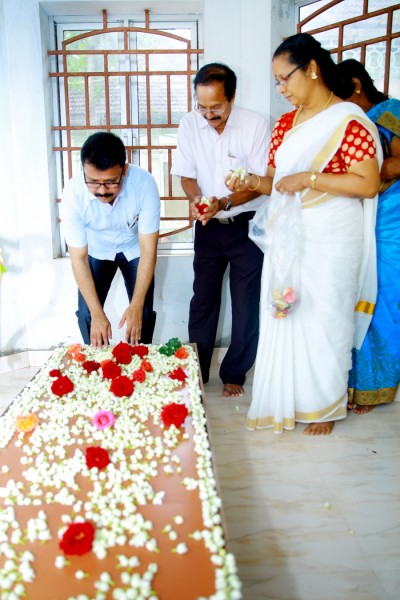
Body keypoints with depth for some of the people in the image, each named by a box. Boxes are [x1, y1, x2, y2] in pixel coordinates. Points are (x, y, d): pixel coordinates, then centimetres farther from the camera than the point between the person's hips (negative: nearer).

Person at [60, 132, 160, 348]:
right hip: (97, 252, 1)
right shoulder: (73, 193, -32)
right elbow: (79, 259, -23)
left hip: (135, 249, 0)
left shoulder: (144, 183, -34)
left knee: (143, 313, -8)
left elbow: (148, 251, -28)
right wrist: (97, 314, -27)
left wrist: (136, 306, -31)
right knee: (87, 313, -8)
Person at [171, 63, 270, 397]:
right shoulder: (190, 125, -4)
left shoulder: (255, 124, -13)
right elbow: (187, 175, 3)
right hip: (208, 228, 3)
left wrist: (225, 203, -28)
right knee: (203, 300, 8)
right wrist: (195, 199, -19)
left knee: (246, 304, 4)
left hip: (246, 226, -2)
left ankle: (234, 374, 21)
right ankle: (196, 371, 22)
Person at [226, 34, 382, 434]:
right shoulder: (285, 124, 11)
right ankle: (285, 400, 27)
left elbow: (368, 184, -17)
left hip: (329, 242, -6)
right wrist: (252, 182, -6)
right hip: (287, 237, 6)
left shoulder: (349, 120, -11)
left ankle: (324, 406, 24)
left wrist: (308, 179, -21)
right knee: (283, 315, 10)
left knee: (323, 320, 4)